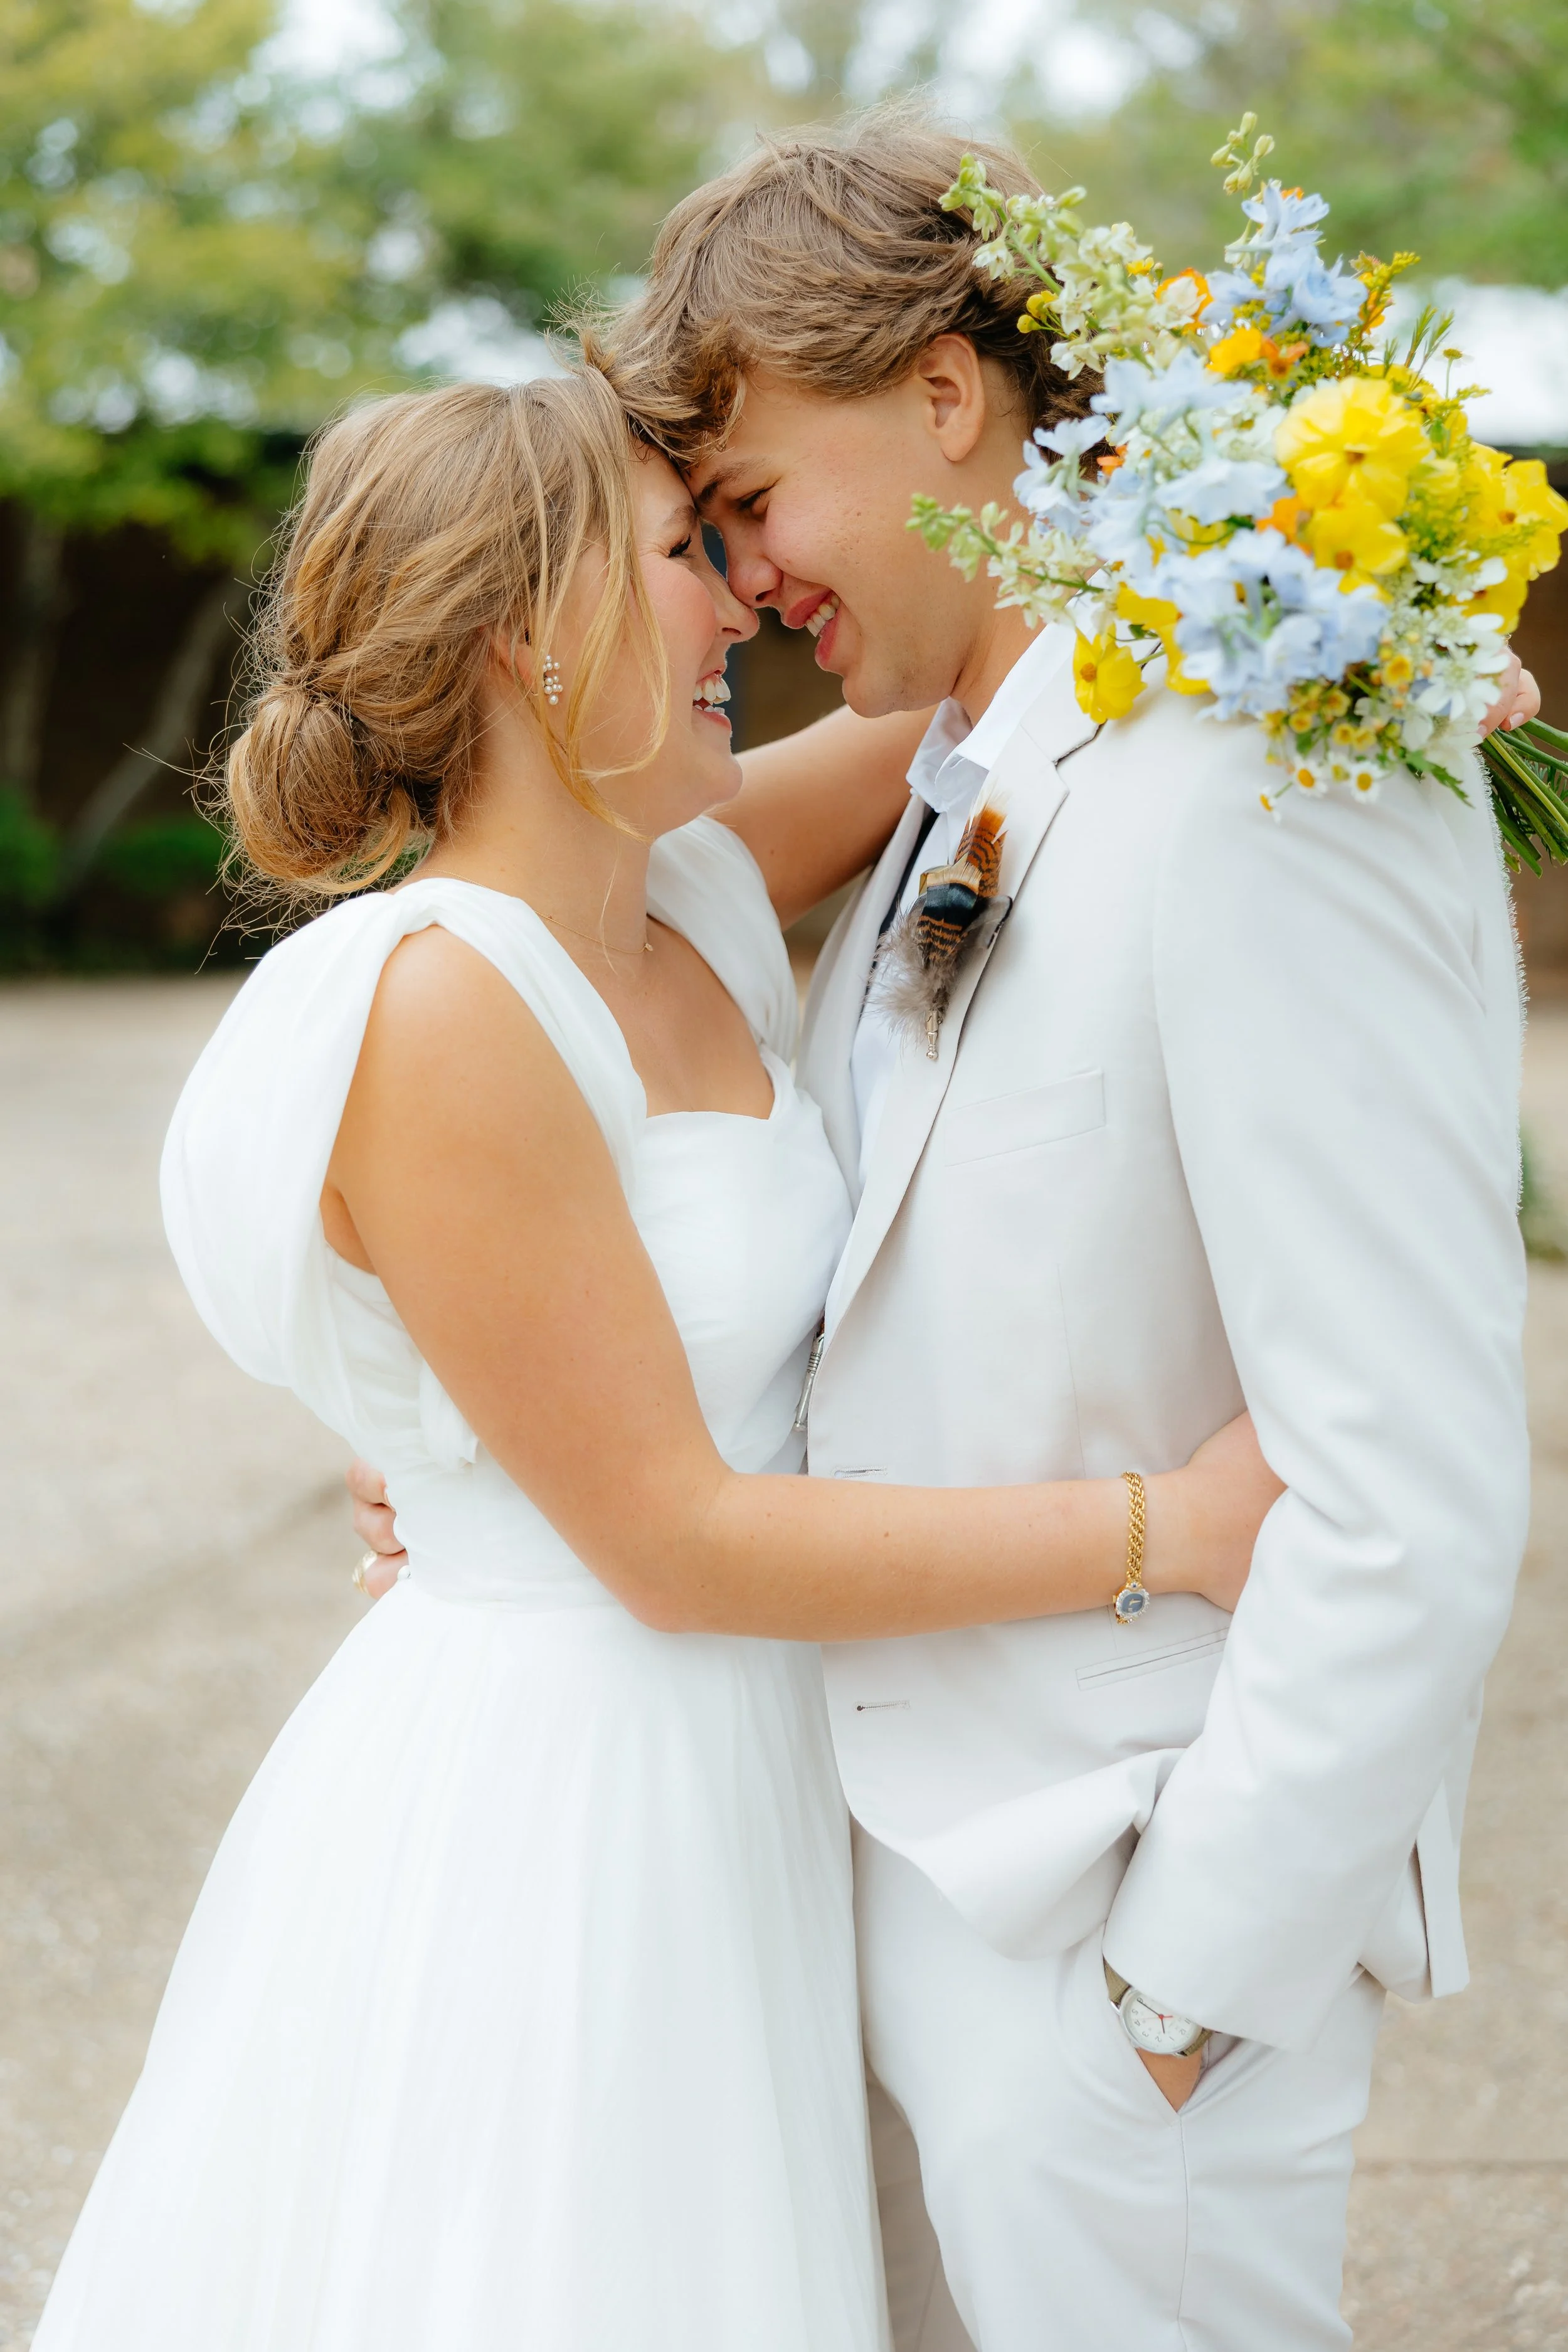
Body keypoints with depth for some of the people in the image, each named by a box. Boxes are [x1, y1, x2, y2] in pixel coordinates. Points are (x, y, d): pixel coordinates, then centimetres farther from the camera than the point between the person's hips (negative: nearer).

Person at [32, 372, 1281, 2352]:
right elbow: (675, 1540, -20)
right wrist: (1170, 1528, -17)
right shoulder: (442, 1012, -21)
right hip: (535, 1802, -8)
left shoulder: (703, 903, 2)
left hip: (723, 1796, 8)